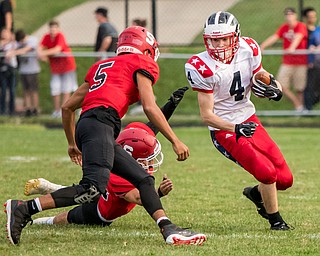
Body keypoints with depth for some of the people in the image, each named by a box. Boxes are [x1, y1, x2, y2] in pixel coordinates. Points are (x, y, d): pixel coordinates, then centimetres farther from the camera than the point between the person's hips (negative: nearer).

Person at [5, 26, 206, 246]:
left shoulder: (102, 66, 32)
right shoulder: (142, 64, 12)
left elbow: (68, 107, 33)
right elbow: (150, 107, -1)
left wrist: (72, 143, 45)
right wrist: (175, 141, 2)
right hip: (100, 122, -9)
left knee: (143, 179, 11)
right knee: (94, 188, -23)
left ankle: (169, 230, -1)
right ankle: (24, 209, -26)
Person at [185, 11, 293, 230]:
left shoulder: (248, 50, -7)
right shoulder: (203, 68, -21)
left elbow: (260, 77, 10)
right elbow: (207, 115, -18)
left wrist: (272, 87, -15)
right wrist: (235, 128, -33)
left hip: (249, 121, 6)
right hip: (224, 130, -6)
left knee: (285, 179, 4)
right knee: (267, 173, -19)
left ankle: (256, 193, 37)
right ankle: (275, 220, 7)